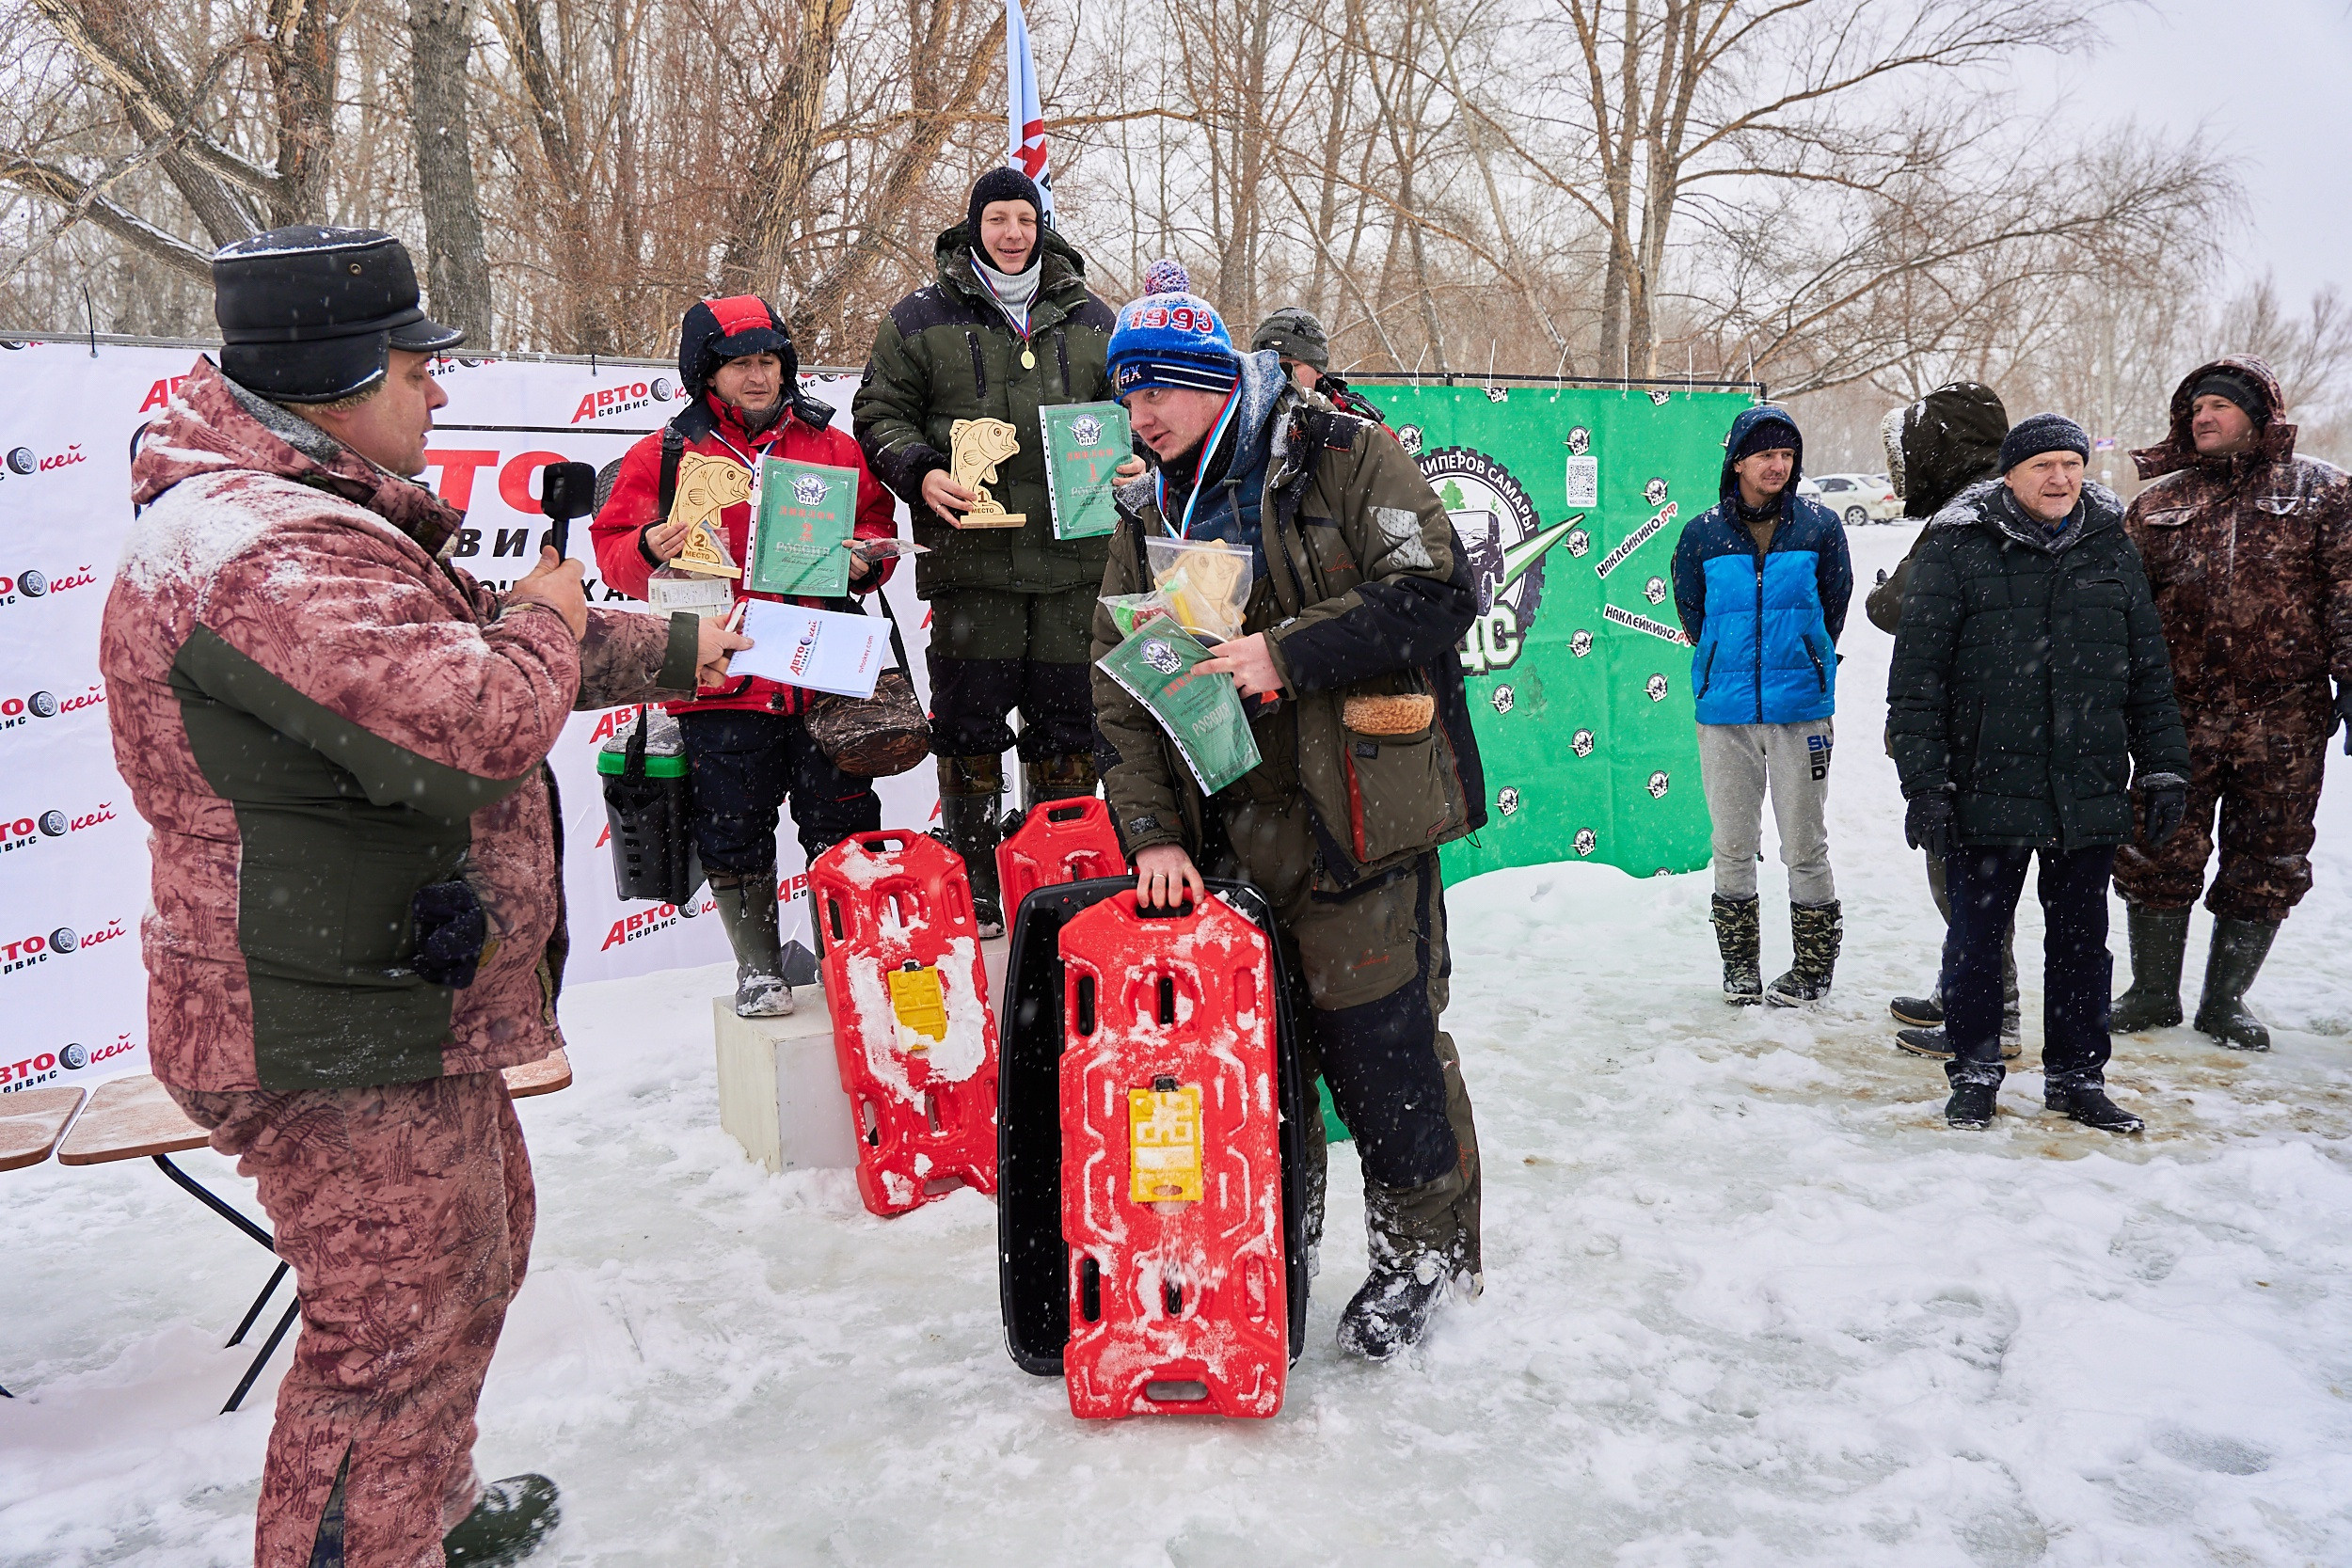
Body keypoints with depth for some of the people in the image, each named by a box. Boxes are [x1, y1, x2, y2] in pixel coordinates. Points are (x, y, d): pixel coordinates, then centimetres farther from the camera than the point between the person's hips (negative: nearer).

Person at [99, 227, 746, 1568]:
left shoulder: (317, 516, 12)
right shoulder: (263, 557, -26)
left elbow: (471, 644, 25)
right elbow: (482, 722, -36)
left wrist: (675, 651, 29)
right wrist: (545, 620, -14)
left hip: (411, 1004, 12)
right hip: (341, 1048, -12)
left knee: (476, 1251, 26)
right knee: (402, 1330, 0)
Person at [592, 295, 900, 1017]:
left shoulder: (833, 445, 10)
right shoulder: (663, 456, 3)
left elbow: (878, 522, 16)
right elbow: (612, 545, 3)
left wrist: (864, 557, -5)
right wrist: (650, 550, -19)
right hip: (721, 682, -1)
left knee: (842, 823, 8)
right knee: (735, 834, 7)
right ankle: (757, 965, 25)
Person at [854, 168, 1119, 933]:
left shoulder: (1091, 319, 15)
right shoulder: (920, 318, 7)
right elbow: (881, 412, 7)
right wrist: (921, 473, -11)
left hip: (1072, 555, 2)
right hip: (969, 554, -2)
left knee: (1068, 719, 8)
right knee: (970, 718, 2)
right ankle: (974, 880, 15)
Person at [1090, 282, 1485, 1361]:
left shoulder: (1345, 460, -3)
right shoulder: (1148, 520, 13)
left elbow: (1437, 593, -13)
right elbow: (1118, 686, 9)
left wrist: (1288, 650, -19)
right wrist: (1153, 829, -2)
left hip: (1355, 817, -5)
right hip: (1225, 834, 6)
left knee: (1378, 1040, -2)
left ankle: (1427, 1251, 19)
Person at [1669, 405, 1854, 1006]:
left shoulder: (1820, 526, 1)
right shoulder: (1702, 534, 3)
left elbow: (1832, 609, 9)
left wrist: (1800, 669, 11)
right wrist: (1730, 670, 9)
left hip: (1800, 710, -1)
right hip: (1724, 712, 1)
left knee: (1804, 845, 3)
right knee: (1732, 846, 8)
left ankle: (1814, 966, 16)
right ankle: (1739, 963, 22)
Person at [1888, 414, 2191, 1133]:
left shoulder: (2112, 549, 9)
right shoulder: (1956, 551, -4)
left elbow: (2150, 673, 14)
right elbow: (1916, 678, -6)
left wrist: (2164, 770, 9)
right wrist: (1925, 782, -11)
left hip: (2089, 794, 4)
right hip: (1987, 791, -3)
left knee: (2082, 939, 12)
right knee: (1976, 935, 6)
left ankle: (2076, 1076, 26)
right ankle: (1974, 1074, 21)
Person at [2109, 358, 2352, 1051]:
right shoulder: (2158, 501, 10)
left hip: (2285, 718, -1)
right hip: (2181, 715, 1)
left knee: (2267, 862, 6)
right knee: (2158, 853, 3)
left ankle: (2226, 1000, 20)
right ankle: (2153, 992, 19)